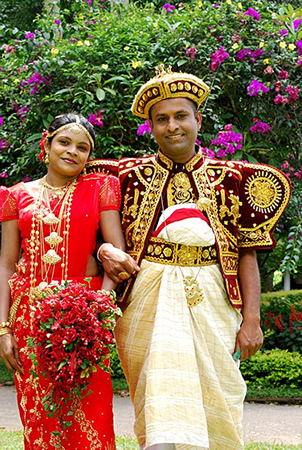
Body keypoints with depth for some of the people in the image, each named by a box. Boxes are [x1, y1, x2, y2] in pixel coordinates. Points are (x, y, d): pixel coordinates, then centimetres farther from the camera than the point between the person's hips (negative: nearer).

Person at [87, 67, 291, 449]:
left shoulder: (229, 180, 8)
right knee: (163, 399, -14)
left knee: (212, 406, 4)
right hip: (150, 303, -1)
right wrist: (104, 253, -9)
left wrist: (251, 320, -3)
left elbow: (247, 255, 5)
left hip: (212, 304, 1)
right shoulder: (130, 176, 9)